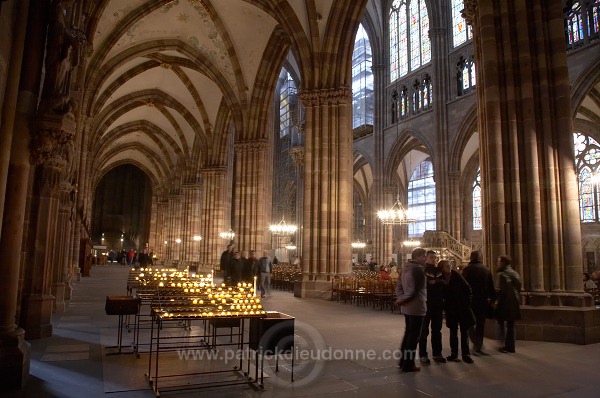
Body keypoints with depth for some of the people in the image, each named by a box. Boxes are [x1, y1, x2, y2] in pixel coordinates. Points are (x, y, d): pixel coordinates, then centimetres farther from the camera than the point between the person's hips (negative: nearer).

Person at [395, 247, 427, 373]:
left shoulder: (406, 268, 12)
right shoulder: (418, 269, -16)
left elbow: (398, 284, 13)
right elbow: (415, 290, -20)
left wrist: (401, 299, 3)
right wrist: (402, 300, -9)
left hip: (407, 306, 9)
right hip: (417, 306, -9)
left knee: (408, 332, 17)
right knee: (414, 335, 0)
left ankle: (403, 360, 24)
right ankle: (408, 364, 6)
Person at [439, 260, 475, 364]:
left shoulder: (456, 276, -7)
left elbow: (467, 288, -4)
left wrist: (467, 302, -7)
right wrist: (445, 305, -3)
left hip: (463, 308, -1)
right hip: (451, 309, 2)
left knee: (464, 332, 3)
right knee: (453, 332, 9)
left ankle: (466, 354, 9)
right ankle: (454, 353, 16)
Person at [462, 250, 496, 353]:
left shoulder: (467, 269, -9)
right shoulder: (486, 270, 3)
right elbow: (491, 286, 8)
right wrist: (492, 298, 20)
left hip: (470, 300, -3)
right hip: (483, 301, 4)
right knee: (480, 323, 13)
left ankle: (476, 343, -7)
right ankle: (478, 346, 16)